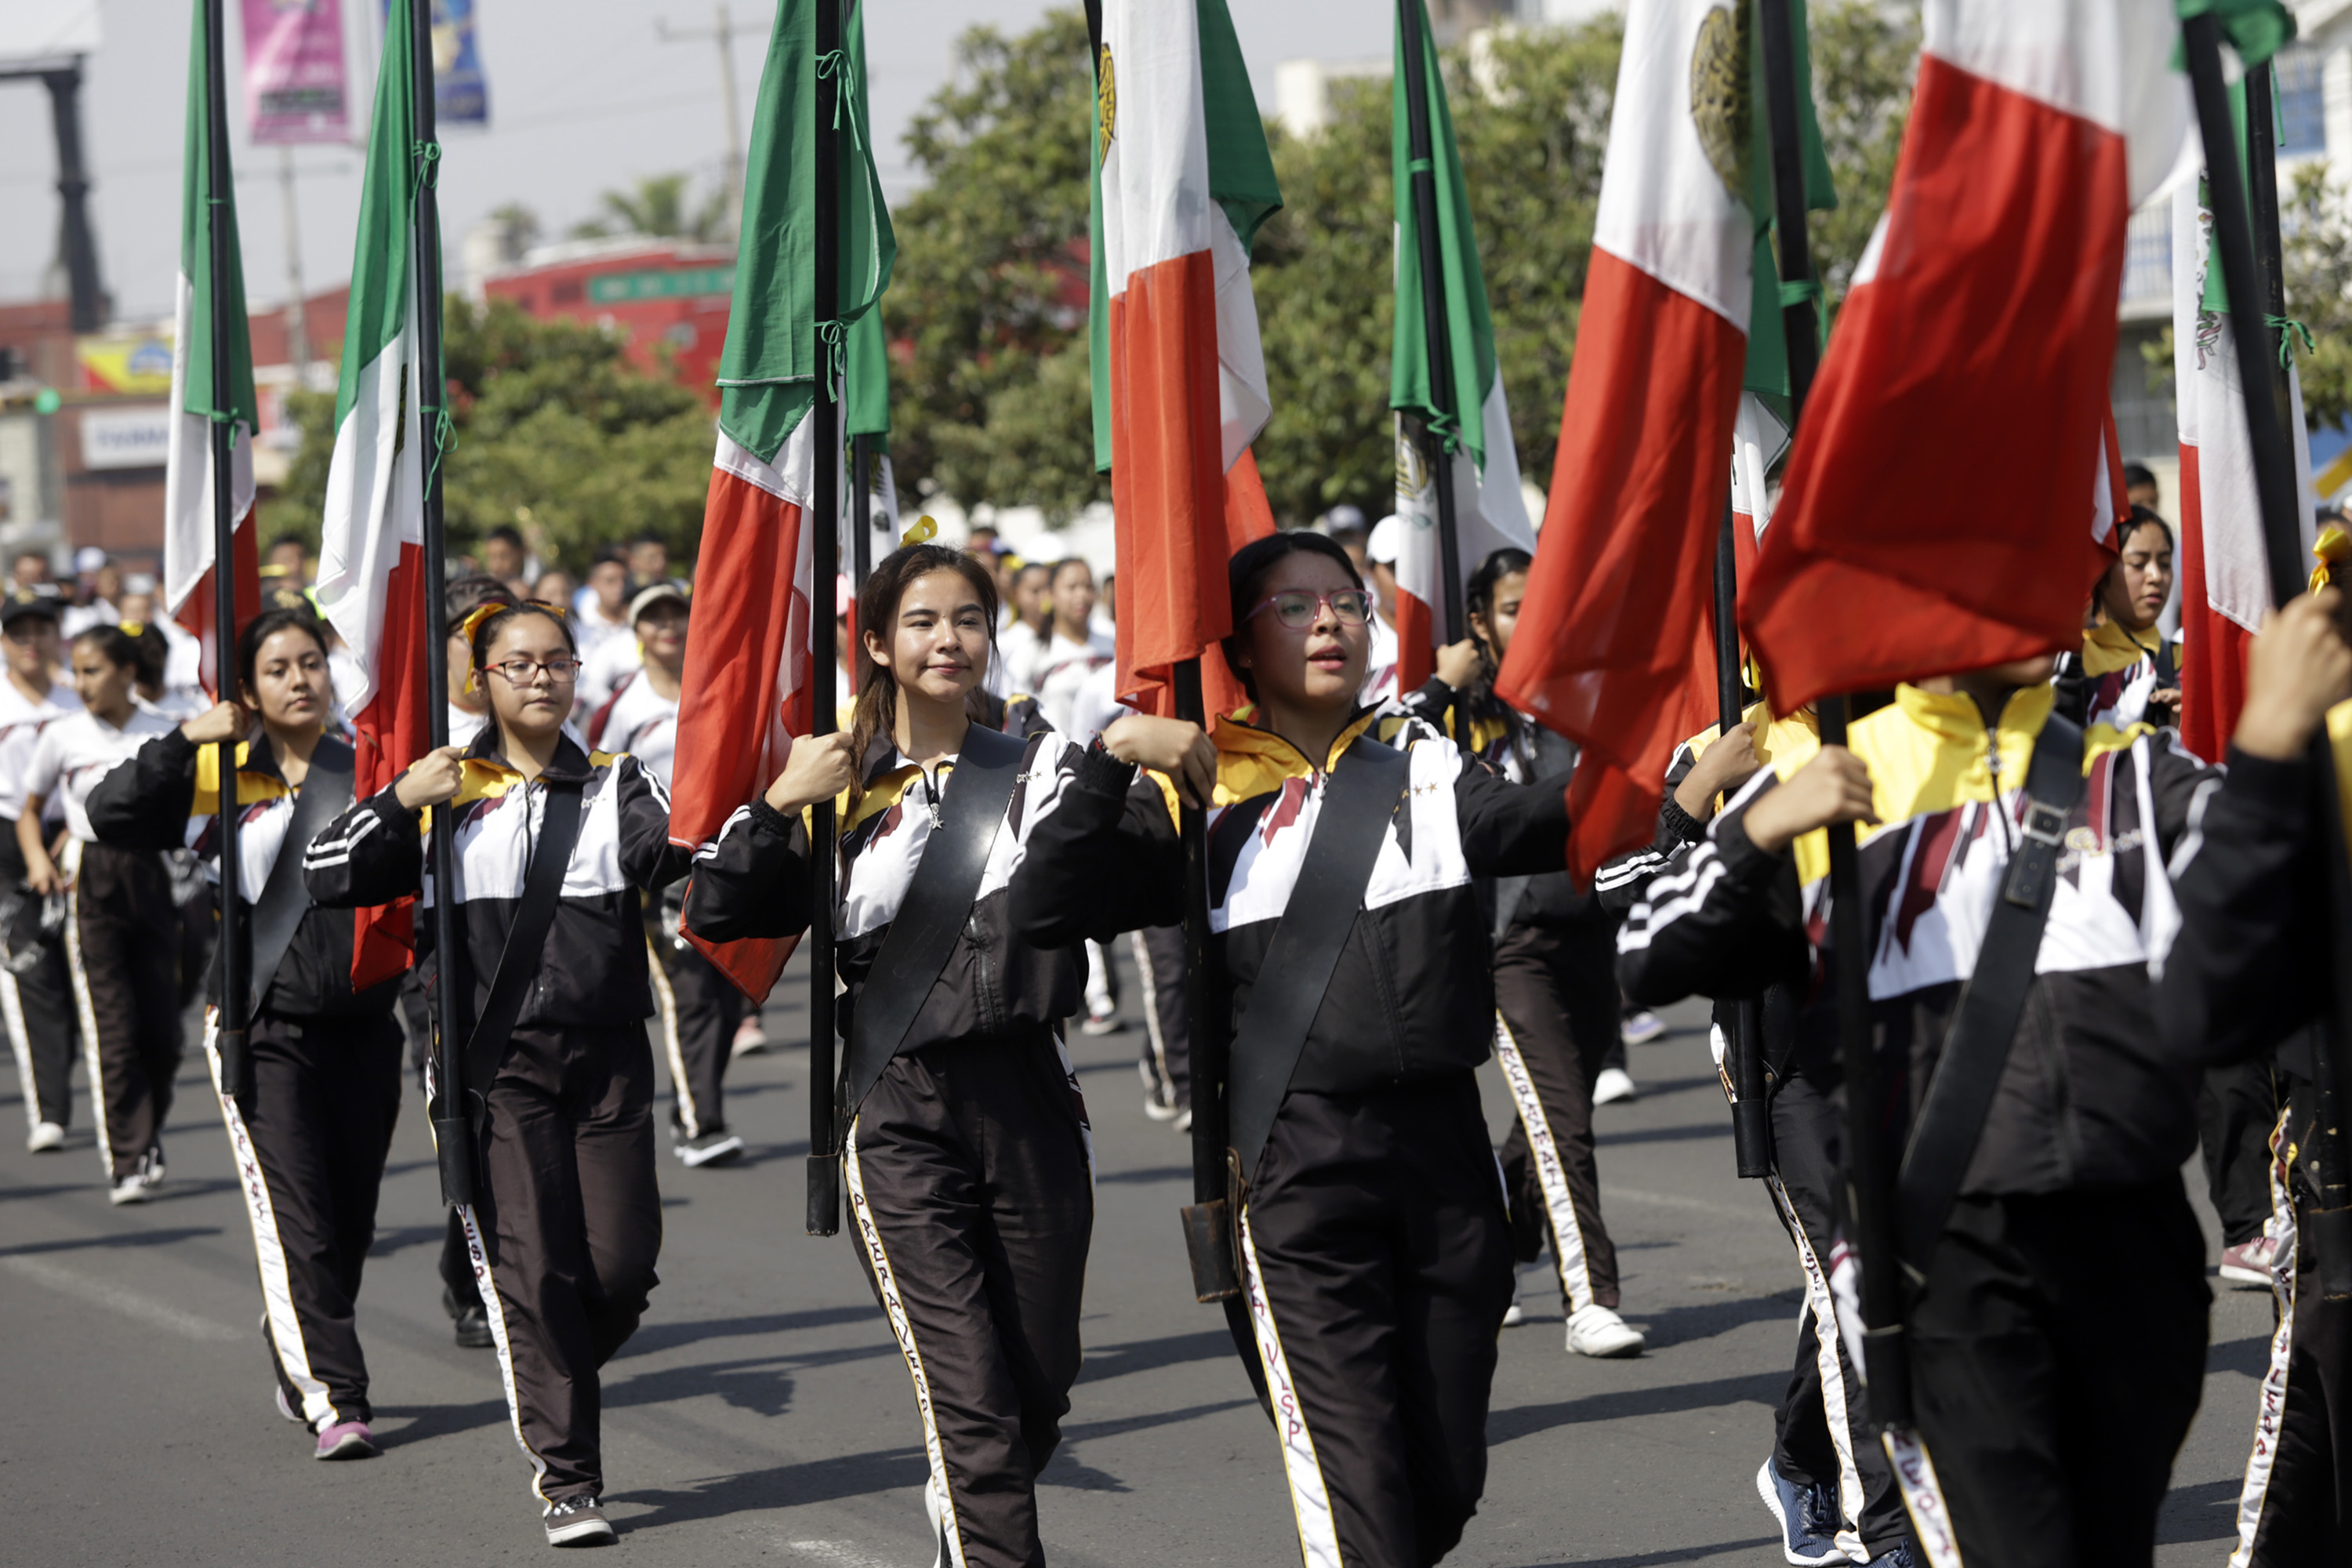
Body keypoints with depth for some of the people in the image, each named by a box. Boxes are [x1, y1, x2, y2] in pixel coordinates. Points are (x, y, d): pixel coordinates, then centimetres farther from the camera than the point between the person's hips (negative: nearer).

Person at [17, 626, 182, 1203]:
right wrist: (37, 859, -6)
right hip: (91, 881, -1)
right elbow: (29, 812, 11)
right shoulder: (64, 737, 1)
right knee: (111, 1029, -9)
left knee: (161, 1026, 3)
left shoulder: (164, 733, 3)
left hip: (150, 878, 1)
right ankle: (127, 1164, -7)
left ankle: (147, 1140, 27)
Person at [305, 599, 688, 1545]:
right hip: (495, 1063, -2)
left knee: (623, 1264, -3)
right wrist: (399, 801, -10)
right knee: (533, 1270, -7)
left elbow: (670, 847, -13)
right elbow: (329, 876, 1)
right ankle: (568, 1480, 1)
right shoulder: (446, 795, 7)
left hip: (606, 1054, 2)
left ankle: (547, 1393, 28)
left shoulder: (615, 786, 9)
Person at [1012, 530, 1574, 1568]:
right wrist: (1112, 756, -14)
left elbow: (1531, 827, -8)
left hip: (1444, 1147, 3)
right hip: (1300, 1163, -3)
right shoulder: (1208, 799, 5)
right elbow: (1043, 911, -4)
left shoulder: (1425, 766, 12)